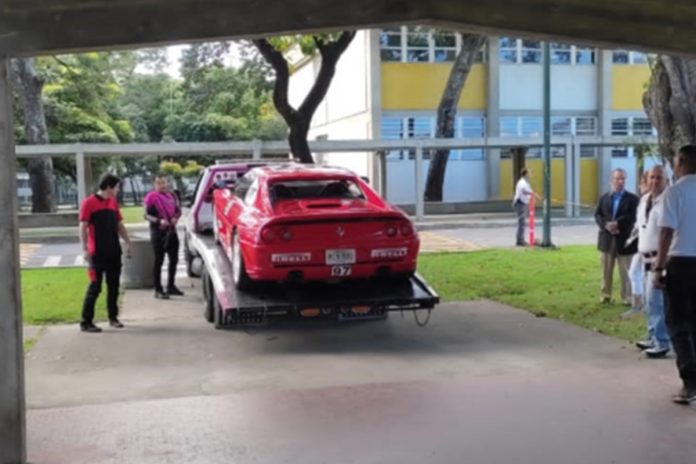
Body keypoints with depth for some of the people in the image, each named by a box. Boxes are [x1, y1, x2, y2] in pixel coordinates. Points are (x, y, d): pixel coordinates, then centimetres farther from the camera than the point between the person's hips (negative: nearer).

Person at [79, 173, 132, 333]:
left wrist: (127, 242, 11)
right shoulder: (89, 203, -7)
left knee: (113, 286, 11)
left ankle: (113, 317, 22)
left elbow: (120, 225, 18)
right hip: (97, 253, -6)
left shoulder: (113, 202, 13)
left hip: (114, 252, 6)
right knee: (95, 287, -5)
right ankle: (86, 322, 0)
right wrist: (85, 249, -17)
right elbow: (83, 228, -10)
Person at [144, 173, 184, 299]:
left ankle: (171, 286, 28)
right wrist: (159, 220, -25)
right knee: (159, 261, -3)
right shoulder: (151, 197, -6)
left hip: (171, 231, 6)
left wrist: (175, 217, -7)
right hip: (158, 232, -6)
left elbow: (178, 210, 16)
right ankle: (158, 290, 2)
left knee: (174, 259, 13)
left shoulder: (172, 196, 11)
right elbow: (147, 215, -9)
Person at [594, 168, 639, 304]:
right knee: (606, 271, 10)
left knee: (626, 272, 1)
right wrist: (606, 225, -15)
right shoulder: (604, 198, 11)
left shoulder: (632, 198, 0)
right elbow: (597, 215, 3)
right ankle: (605, 295, 19)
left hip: (624, 240, -3)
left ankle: (627, 298, 7)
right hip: (607, 239, 3)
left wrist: (617, 223, -21)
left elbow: (633, 216, -12)